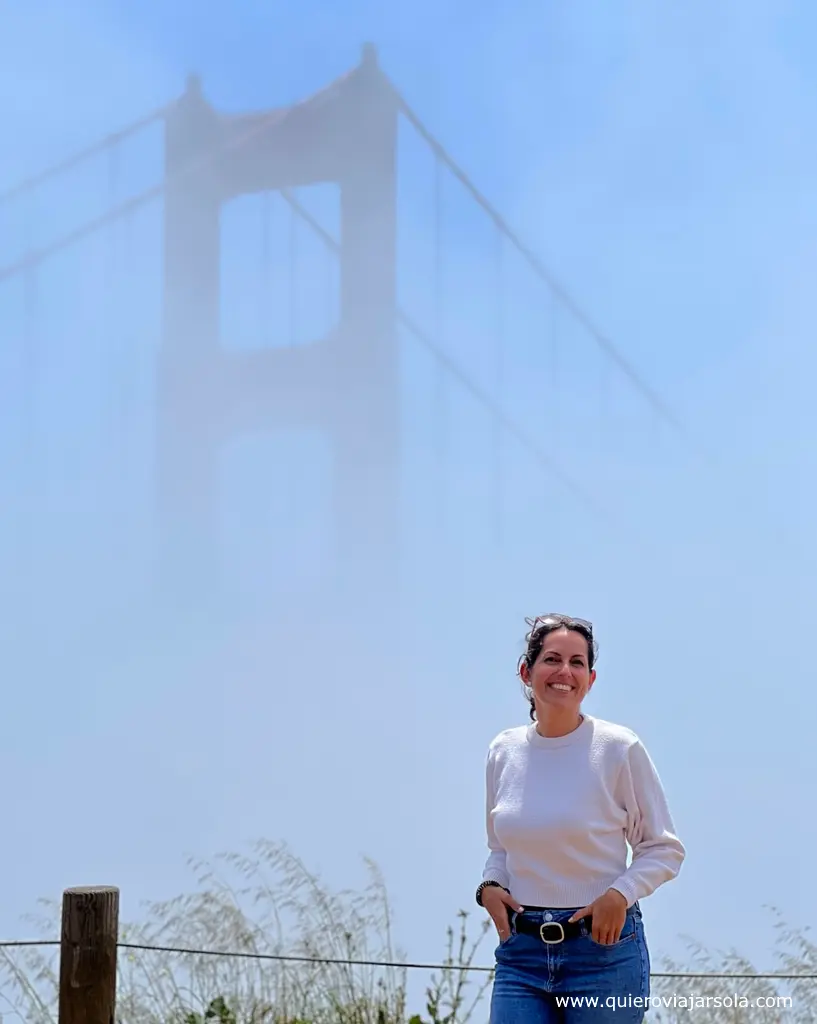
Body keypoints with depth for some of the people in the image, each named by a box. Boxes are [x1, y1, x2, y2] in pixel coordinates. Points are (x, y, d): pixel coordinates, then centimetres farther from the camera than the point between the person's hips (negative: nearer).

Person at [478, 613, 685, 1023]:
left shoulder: (619, 748, -5)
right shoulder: (503, 752, 7)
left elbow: (664, 849, 1)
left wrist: (620, 894, -15)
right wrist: (490, 885, 1)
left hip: (603, 947, -3)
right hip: (521, 949, 3)